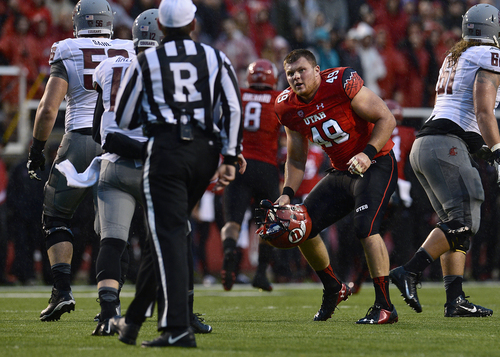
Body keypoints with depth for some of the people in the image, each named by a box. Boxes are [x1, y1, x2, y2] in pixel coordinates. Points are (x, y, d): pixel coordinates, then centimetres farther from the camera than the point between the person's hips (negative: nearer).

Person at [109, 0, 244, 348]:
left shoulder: (145, 62, 2)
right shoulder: (215, 59, 9)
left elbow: (124, 118, 8)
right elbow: (233, 108, 1)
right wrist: (230, 157, 5)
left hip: (166, 150, -4)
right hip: (205, 150, 4)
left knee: (169, 236, -7)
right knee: (167, 233, 15)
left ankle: (178, 328, -20)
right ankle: (133, 320, 21)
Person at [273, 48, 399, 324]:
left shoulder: (342, 82, -20)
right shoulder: (288, 107, -1)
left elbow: (386, 119, -16)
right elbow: (296, 160, 12)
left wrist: (368, 153, -30)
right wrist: (287, 194, -3)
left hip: (375, 165, -7)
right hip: (341, 172, 7)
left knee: (365, 228, -26)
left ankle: (384, 306, -18)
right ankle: (333, 289, 23)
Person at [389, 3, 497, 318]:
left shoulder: (454, 59, 24)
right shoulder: (489, 57, -3)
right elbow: (484, 113, -13)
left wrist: (481, 147, 30)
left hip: (424, 144, 9)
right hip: (447, 146, -9)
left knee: (456, 223, 9)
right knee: (464, 223, -11)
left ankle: (455, 299, 2)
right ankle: (410, 272, -19)